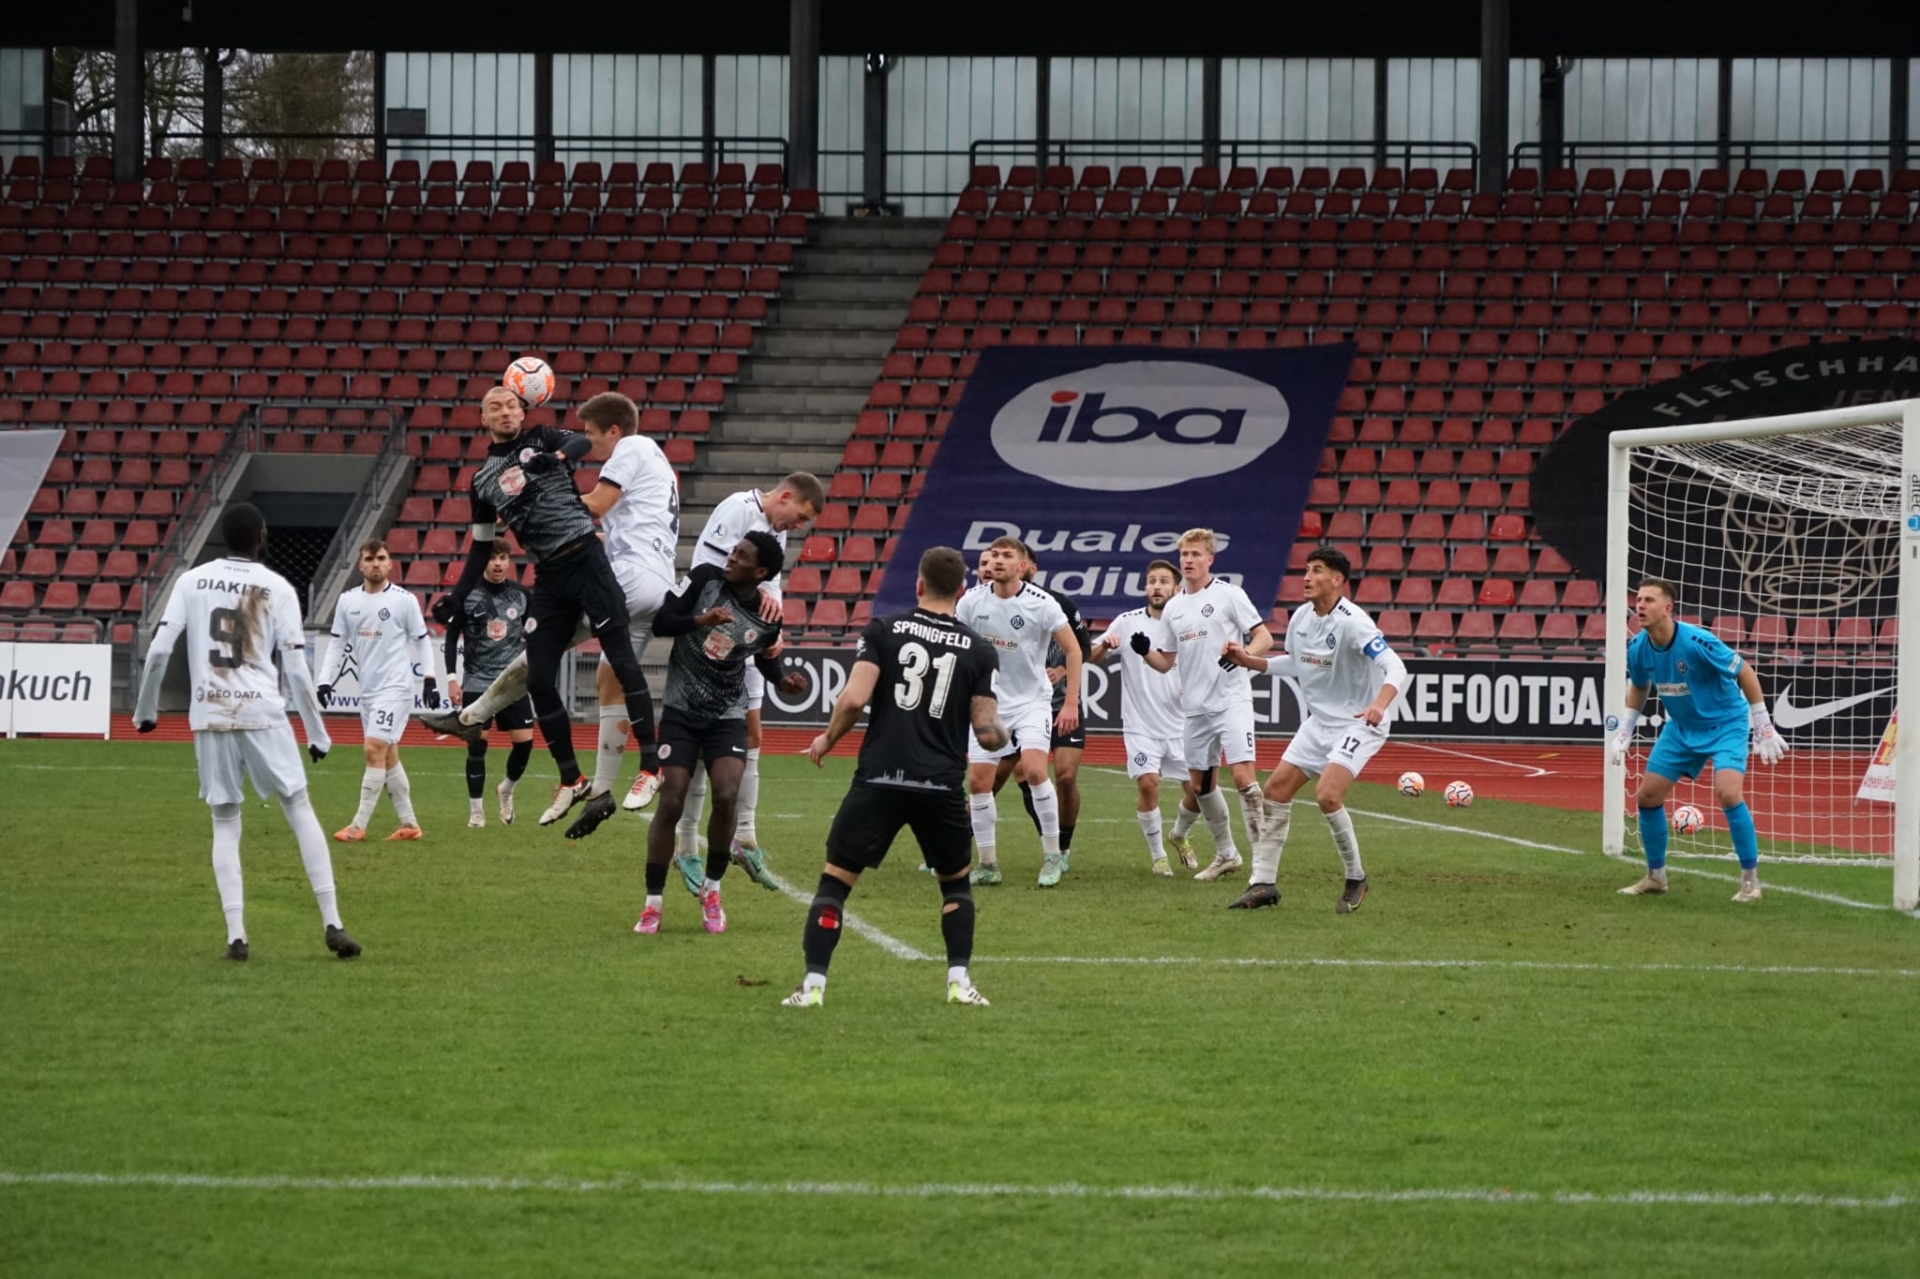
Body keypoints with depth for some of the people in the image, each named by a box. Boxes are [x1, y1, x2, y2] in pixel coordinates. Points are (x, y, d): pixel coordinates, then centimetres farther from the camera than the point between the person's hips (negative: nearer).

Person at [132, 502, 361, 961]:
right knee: (300, 810, 7)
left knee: (225, 823, 10)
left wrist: (145, 710, 13)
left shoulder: (192, 582, 5)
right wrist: (318, 734, 6)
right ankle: (332, 923, 0)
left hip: (210, 716, 2)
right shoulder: (277, 588, 1)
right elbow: (296, 667, -2)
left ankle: (235, 934, -2)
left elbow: (159, 650, -1)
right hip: (263, 713, -2)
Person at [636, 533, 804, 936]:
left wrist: (783, 682, -7)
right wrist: (699, 620, -27)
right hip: (681, 712, 0)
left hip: (727, 717, 0)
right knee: (670, 804, -7)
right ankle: (652, 903, 5)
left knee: (726, 798, -18)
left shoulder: (767, 619, -8)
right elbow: (660, 622, -10)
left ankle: (711, 891, 5)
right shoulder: (705, 578, -10)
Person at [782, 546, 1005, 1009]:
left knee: (835, 879, 6)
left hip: (880, 779, -1)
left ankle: (813, 984, -3)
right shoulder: (979, 651, 5)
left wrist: (828, 738, 9)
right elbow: (987, 734, 0)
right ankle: (959, 981, 12)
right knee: (956, 882, 23)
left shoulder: (883, 631, 1)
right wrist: (1001, 734, 24)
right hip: (943, 786, 1)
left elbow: (854, 698, -10)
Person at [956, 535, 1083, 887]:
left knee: (1034, 769, -22)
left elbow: (1073, 649, -6)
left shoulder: (1041, 604, -14)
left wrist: (1071, 703, -11)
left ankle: (1052, 856, -8)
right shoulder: (972, 601, -6)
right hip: (989, 702, 3)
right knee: (978, 780, -2)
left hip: (1032, 701, -3)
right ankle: (987, 863, 10)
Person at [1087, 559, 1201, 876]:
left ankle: (1180, 836, 33)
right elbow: (1091, 657, -4)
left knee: (1197, 789, 1)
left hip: (1180, 726, 2)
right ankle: (1157, 855, 2)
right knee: (1148, 783, -17)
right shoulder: (1128, 623, -2)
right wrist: (1105, 645, -27)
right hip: (1141, 724, -2)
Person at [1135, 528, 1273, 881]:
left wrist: (1243, 654, -25)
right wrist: (1145, 651, -6)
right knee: (1200, 784, 10)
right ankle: (1226, 855, 24)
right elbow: (1165, 662, 16)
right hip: (1196, 707, 6)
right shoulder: (1173, 608, 13)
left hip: (1231, 700, -6)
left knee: (1242, 775, -17)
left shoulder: (1228, 595, -3)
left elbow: (1264, 637, -6)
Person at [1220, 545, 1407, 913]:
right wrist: (1248, 661, 12)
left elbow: (1395, 667, -31)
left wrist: (1379, 704, -49)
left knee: (1327, 794, -24)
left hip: (1358, 723, -8)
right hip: (1320, 722, 8)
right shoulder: (1301, 618, 2)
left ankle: (1355, 879, -4)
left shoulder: (1352, 622, -23)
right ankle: (1264, 883, 12)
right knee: (1276, 789, 3)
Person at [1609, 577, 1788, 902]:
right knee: (1647, 796, 2)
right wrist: (1623, 731, 6)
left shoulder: (1697, 642, -29)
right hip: (1681, 727, 6)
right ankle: (1655, 877, 22)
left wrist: (1764, 728, -17)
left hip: (1725, 723, -6)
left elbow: (1745, 674, -18)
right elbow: (1638, 689, 12)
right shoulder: (1637, 649, -11)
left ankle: (1750, 879, -12)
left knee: (1727, 793, -25)